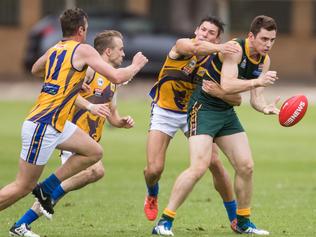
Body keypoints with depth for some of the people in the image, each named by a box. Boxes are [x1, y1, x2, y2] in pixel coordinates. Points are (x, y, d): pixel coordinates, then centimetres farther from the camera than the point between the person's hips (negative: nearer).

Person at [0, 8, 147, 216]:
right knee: (23, 187, -5)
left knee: (94, 152, 13)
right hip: (42, 126, -9)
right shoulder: (83, 50, -10)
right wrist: (136, 66, 8)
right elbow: (116, 77, -12)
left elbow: (35, 70, 33)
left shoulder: (54, 50, 12)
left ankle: (46, 188, 12)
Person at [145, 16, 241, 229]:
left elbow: (237, 99, -15)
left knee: (215, 163, -9)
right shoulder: (182, 45, -19)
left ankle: (234, 218, 8)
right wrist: (219, 49, -64)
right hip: (164, 112, -2)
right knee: (154, 169, -9)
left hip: (193, 113, 2)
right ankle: (152, 196, 29)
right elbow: (196, 46, -46)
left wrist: (220, 92, -36)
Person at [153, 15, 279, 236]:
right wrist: (257, 81, -36)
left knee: (246, 166, 4)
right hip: (204, 108, -8)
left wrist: (265, 107, -18)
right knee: (199, 167, -20)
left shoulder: (264, 60, 4)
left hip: (227, 113, 8)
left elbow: (255, 97, 3)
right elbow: (227, 85, -30)